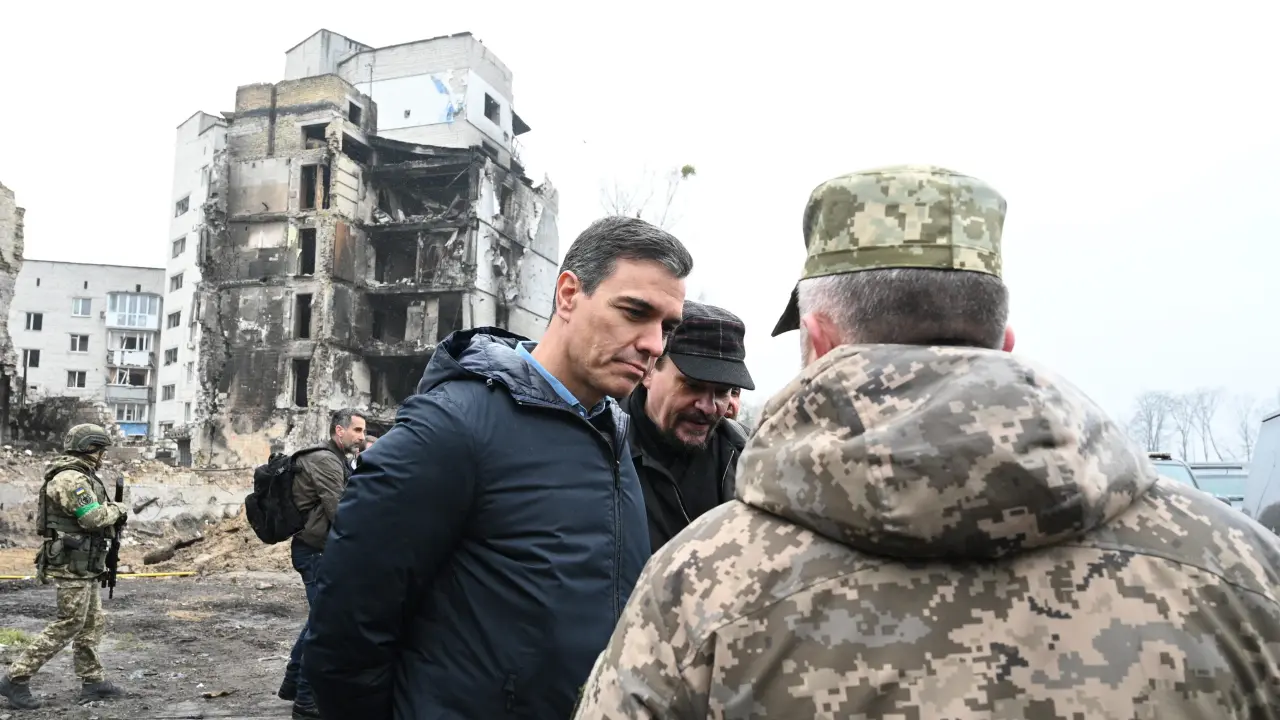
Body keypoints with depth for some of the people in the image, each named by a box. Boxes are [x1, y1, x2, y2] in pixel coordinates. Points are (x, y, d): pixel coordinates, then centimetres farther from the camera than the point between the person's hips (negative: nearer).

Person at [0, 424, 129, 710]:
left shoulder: (81, 476, 15)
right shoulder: (71, 478, -18)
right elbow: (93, 517, -24)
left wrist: (110, 511, 9)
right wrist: (118, 510, -8)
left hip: (86, 566, 11)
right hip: (73, 565, -11)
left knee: (93, 624, 12)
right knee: (68, 625, -5)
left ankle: (93, 682, 17)